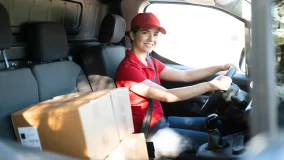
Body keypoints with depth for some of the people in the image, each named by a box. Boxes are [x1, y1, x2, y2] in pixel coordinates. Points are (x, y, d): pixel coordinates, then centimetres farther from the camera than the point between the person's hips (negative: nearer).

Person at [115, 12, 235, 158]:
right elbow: (167, 96, -29)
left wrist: (220, 67, 1)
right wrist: (211, 85, -31)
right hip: (147, 135, -9)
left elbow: (184, 75, 7)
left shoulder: (151, 63, 7)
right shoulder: (127, 69, -23)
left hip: (161, 121, 10)